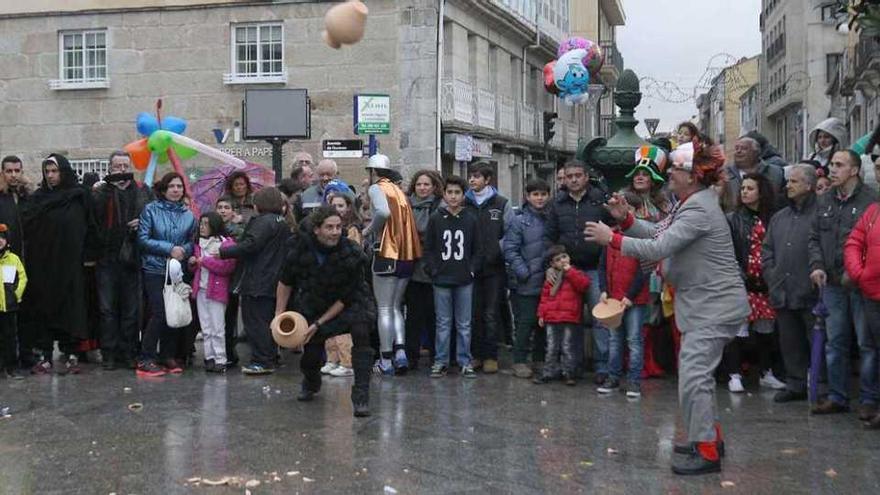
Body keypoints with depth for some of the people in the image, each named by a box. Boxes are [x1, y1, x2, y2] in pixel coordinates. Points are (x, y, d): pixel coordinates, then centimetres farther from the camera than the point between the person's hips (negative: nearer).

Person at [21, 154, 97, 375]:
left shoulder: (79, 197, 1)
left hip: (69, 264, -2)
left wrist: (89, 255, -5)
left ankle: (71, 355, 7)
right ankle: (44, 355, 8)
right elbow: (25, 226, 3)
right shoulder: (37, 198, 7)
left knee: (70, 307, 1)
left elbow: (89, 227, 0)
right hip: (41, 264, 2)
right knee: (42, 309, 2)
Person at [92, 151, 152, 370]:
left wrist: (142, 222, -6)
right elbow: (94, 215, -10)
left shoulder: (141, 191, 10)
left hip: (132, 258, 2)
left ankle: (129, 352, 14)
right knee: (108, 308, 1)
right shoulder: (101, 191, 4)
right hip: (107, 258, -1)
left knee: (131, 309, 7)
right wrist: (110, 186, -18)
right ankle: (109, 353, 6)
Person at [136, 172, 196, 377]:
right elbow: (143, 239, -7)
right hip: (154, 269, -4)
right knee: (159, 313, -12)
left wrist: (184, 250, -9)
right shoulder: (151, 210, -2)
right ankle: (146, 360, -4)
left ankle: (167, 356, 19)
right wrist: (169, 249, -13)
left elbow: (192, 242, 14)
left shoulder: (188, 215, 9)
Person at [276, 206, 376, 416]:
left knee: (361, 333, -31)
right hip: (312, 303, 3)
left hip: (349, 305, -2)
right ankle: (310, 384, 46)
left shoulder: (352, 254, -25)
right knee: (311, 355, 6)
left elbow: (346, 298, -18)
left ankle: (361, 396, -27)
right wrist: (279, 316, -3)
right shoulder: (301, 248, -18)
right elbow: (285, 282, -1)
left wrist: (320, 323, -17)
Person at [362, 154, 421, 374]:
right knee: (396, 307, 16)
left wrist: (368, 230, -9)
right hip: (407, 256, 6)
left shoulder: (376, 188, -4)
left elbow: (383, 212, -25)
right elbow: (407, 222, 7)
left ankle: (386, 361, 3)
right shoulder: (399, 191, 15)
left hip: (387, 254, -6)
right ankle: (400, 352, 3)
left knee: (384, 309, 1)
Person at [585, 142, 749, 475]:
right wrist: (626, 218, 0)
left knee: (693, 375, -11)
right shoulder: (688, 203, 13)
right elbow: (658, 233, 13)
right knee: (697, 373, 19)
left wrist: (611, 238, -21)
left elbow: (658, 248, -26)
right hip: (701, 303, 11)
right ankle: (710, 437, 32)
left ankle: (707, 452, -4)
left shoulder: (699, 210, -21)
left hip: (715, 305, -11)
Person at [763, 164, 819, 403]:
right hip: (783, 294, 7)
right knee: (790, 342, 12)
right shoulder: (779, 217, 17)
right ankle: (795, 384, 21)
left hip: (810, 295, -7)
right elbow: (767, 251, 20)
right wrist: (772, 276, 8)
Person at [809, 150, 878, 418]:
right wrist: (817, 265, 0)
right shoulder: (824, 201, 11)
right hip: (832, 284, 6)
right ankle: (837, 397, 21)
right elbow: (815, 237, 16)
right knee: (835, 342, 12)